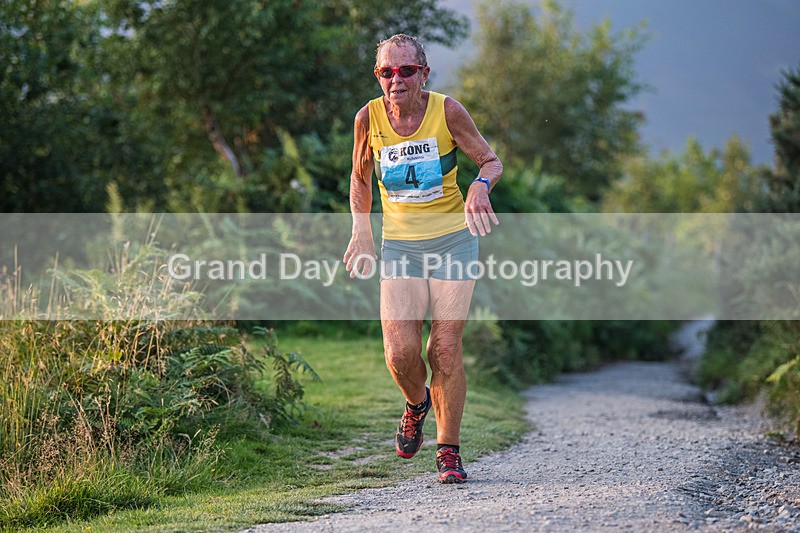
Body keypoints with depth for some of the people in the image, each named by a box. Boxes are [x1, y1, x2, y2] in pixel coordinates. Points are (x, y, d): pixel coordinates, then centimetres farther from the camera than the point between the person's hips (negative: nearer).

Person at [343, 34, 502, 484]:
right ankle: (417, 403, 24)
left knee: (446, 350, -5)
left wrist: (480, 186, -23)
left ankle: (449, 451, 11)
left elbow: (492, 162, -1)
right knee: (400, 354, -11)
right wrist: (361, 231, 4)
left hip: (453, 241, -1)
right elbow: (360, 177, 12)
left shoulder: (446, 110, -9)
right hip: (399, 247, 1)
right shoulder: (370, 117, -4)